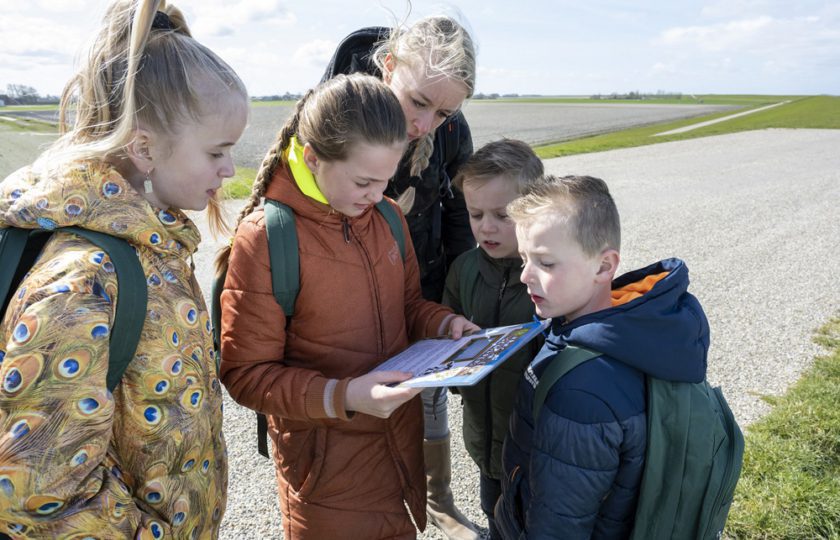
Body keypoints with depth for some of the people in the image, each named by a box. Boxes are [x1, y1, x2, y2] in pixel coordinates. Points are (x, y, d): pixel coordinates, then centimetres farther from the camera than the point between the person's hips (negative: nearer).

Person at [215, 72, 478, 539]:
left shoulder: (388, 216, -1)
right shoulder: (264, 237, -18)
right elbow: (247, 373, -16)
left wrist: (445, 322, -8)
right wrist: (343, 397, -28)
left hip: (402, 439, 6)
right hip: (328, 460, -5)